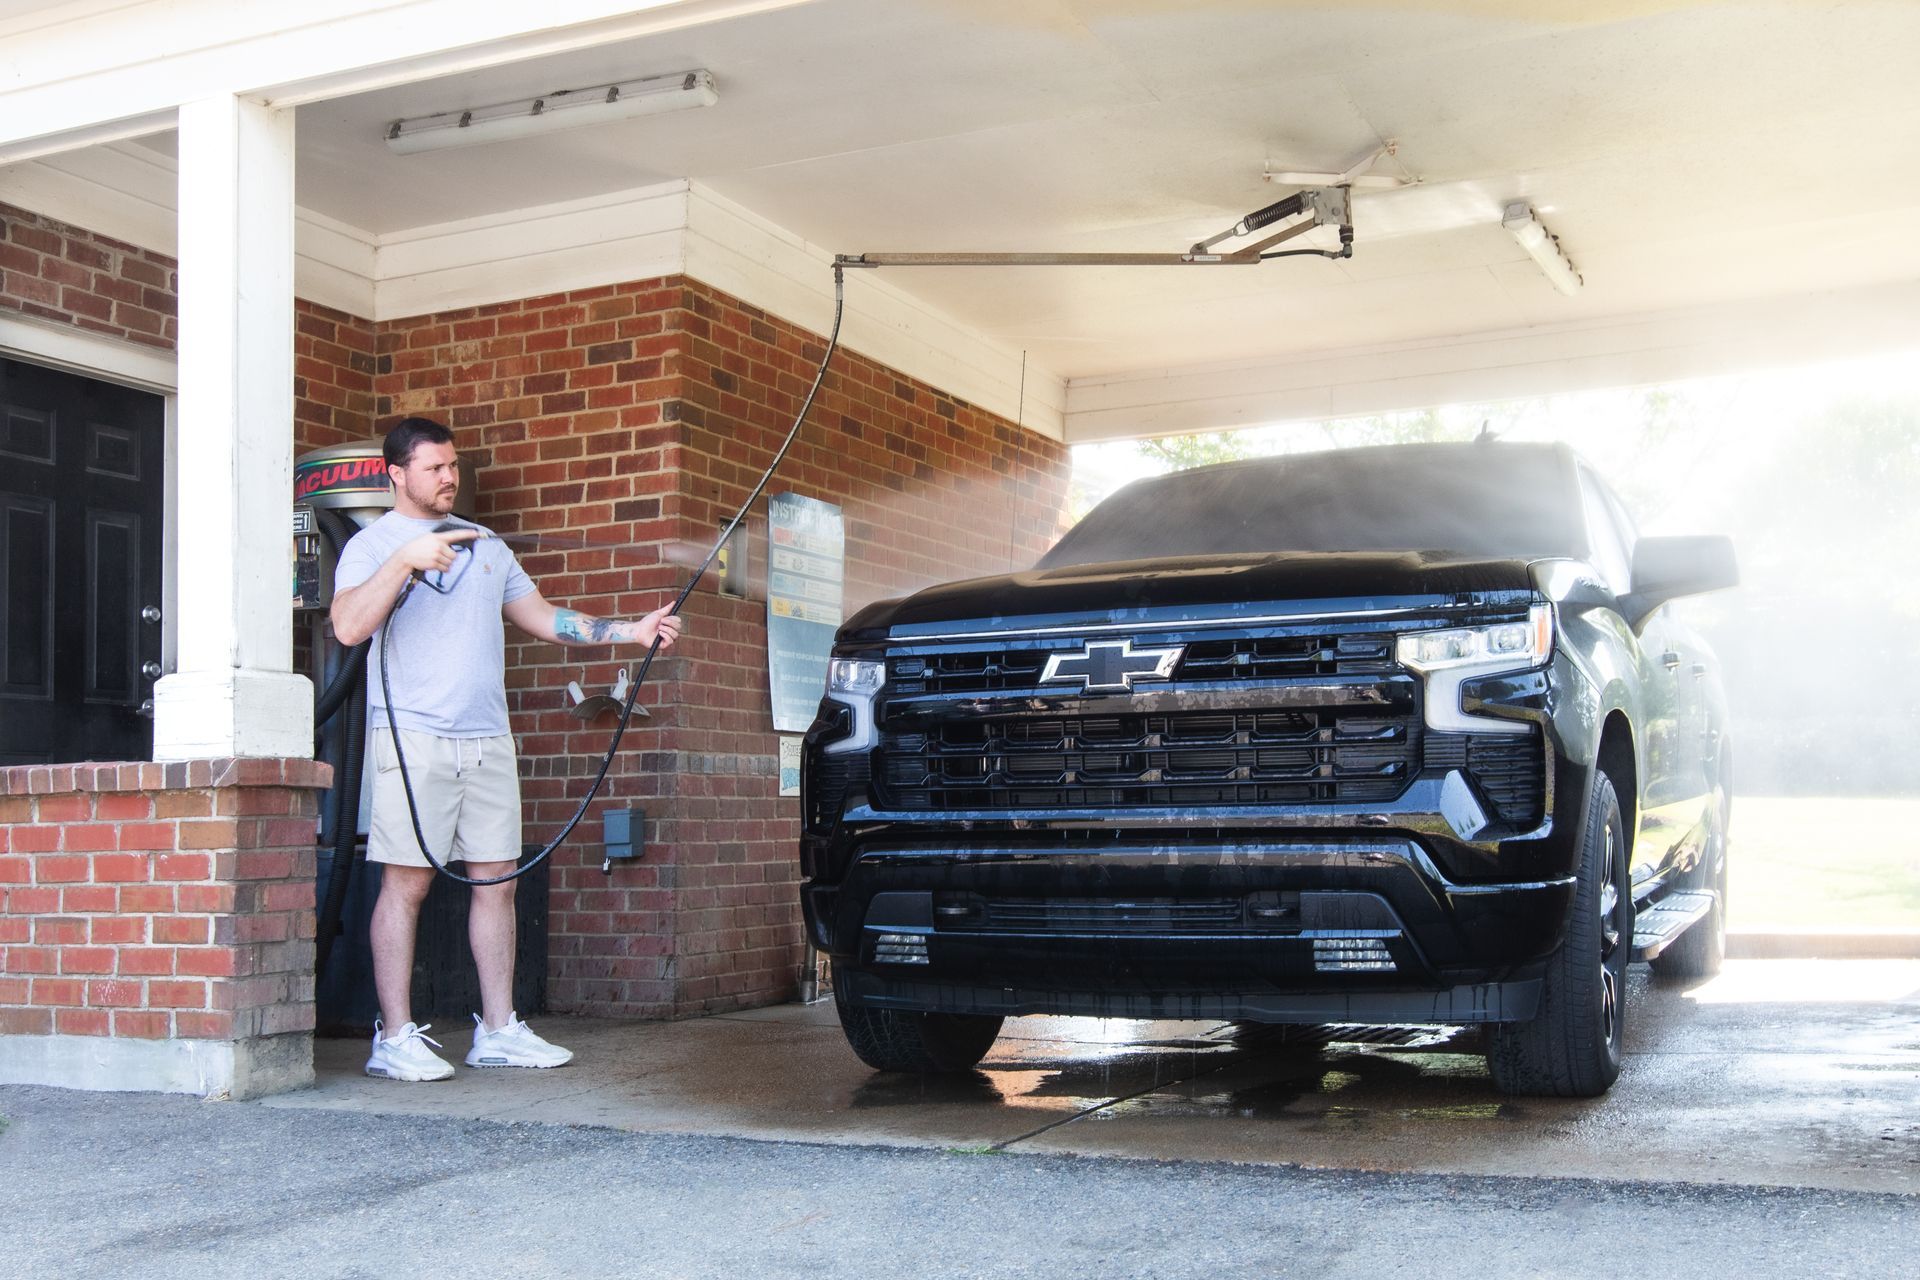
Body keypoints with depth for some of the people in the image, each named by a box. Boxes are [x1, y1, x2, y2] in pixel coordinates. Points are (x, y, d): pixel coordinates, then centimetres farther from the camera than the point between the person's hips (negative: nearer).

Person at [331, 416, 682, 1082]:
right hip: (413, 737, -6)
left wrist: (631, 631, 15)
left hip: (488, 739, 6)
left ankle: (499, 1030, 13)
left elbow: (543, 617, 24)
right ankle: (396, 1038, 0)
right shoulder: (372, 545, 1)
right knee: (407, 881, -6)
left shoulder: (485, 546, 21)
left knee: (498, 878, 6)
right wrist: (404, 561, -26)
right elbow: (347, 627, -16)